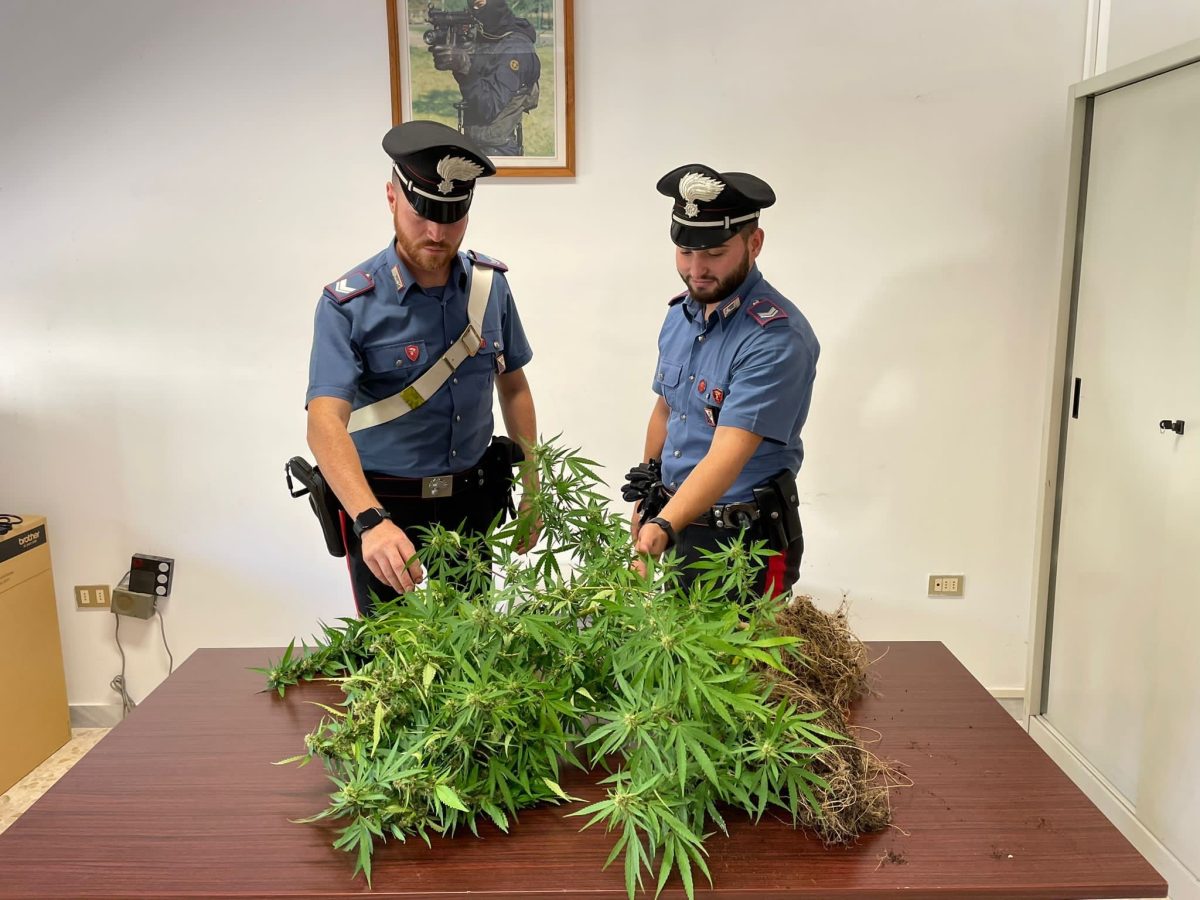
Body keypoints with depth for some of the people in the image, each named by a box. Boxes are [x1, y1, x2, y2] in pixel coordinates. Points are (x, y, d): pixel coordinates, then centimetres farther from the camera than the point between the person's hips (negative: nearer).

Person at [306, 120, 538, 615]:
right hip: (384, 505, -3)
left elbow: (513, 386, 7)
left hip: (474, 499, 4)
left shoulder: (490, 283, -4)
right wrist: (371, 520, -44)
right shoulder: (348, 305, -17)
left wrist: (532, 490, 5)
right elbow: (325, 423, -28)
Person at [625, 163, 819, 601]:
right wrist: (644, 502, 14)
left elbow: (728, 455, -30)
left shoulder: (778, 338, -22)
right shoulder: (680, 314, 3)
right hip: (671, 520, 7)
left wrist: (664, 529, -41)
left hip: (741, 542, -7)